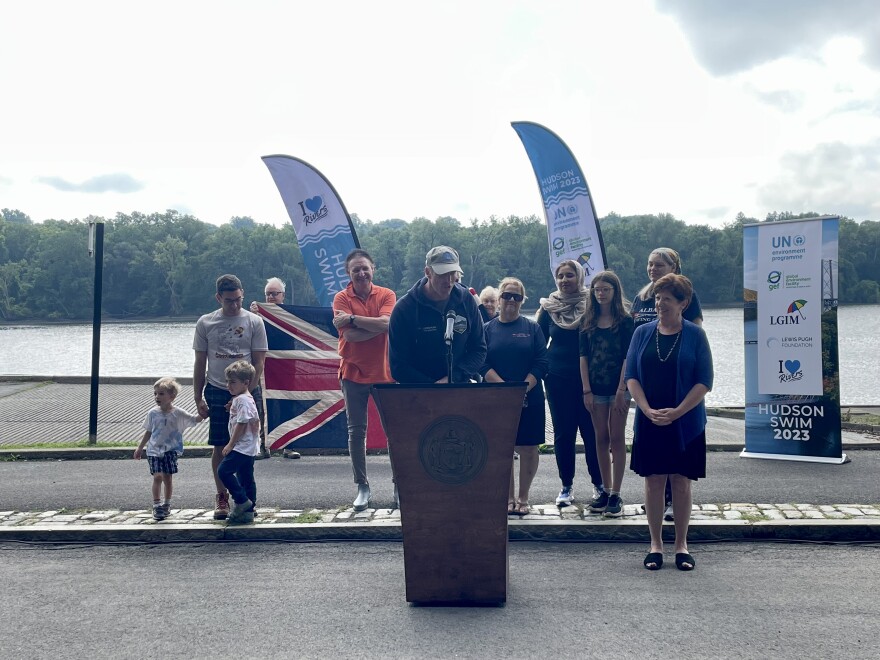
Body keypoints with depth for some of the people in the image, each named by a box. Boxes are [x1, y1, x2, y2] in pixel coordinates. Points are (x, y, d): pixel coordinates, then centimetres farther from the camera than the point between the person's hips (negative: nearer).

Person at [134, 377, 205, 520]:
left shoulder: (178, 413, -6)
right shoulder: (153, 413, 1)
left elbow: (194, 420, 2)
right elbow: (148, 432, 12)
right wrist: (140, 448, 17)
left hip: (170, 450, -2)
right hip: (154, 450, 2)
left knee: (167, 477, -1)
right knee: (157, 477, -3)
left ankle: (167, 504, 16)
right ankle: (156, 505, 7)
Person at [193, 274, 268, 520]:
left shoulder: (254, 322, 1)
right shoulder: (205, 323, 6)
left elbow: (258, 363, -1)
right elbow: (200, 363, 10)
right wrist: (198, 398, 4)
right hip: (216, 392, 1)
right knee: (220, 447, 2)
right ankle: (221, 497, 14)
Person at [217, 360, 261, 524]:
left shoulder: (242, 400, -16)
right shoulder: (246, 399, 16)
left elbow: (241, 424, -21)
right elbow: (256, 421, 24)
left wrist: (230, 444, -17)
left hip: (242, 447, -11)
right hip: (249, 448, 11)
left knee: (224, 470, -10)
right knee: (246, 478, 12)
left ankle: (242, 500, -5)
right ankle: (248, 511, 16)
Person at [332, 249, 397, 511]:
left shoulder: (386, 295, 0)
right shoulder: (341, 298, -2)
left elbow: (386, 323, -19)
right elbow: (349, 335, -14)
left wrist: (352, 318, -18)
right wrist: (377, 325, -14)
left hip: (384, 372, 0)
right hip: (353, 373, 0)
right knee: (356, 431, 5)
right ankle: (362, 487, 15)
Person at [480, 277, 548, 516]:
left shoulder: (532, 327, 4)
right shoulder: (488, 329, 4)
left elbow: (542, 362, -3)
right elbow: (482, 365, -5)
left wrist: (524, 388, -15)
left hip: (530, 399, 0)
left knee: (528, 448, 3)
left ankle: (523, 498, 16)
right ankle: (508, 498, 17)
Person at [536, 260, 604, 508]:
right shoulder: (549, 307, 6)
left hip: (587, 377, -2)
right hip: (558, 378, 2)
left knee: (591, 431, 0)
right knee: (563, 432, 6)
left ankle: (598, 483, 15)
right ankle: (567, 485, 17)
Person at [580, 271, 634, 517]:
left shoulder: (625, 321, -3)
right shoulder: (588, 322, 6)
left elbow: (627, 357, -8)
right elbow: (583, 356, 4)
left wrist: (621, 391, -14)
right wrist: (587, 390, -4)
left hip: (618, 386, -3)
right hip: (596, 388, 3)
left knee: (617, 439, -1)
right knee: (601, 439, 7)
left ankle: (616, 495, 1)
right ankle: (605, 491, 15)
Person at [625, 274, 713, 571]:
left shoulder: (695, 335, -2)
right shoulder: (643, 333, 4)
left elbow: (704, 381, -6)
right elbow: (631, 376, 1)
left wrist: (676, 412, -15)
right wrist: (648, 411, -12)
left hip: (686, 423, -2)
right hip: (648, 422, 2)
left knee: (681, 482, 5)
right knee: (653, 482, 5)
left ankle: (681, 545, 17)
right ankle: (655, 544, 16)